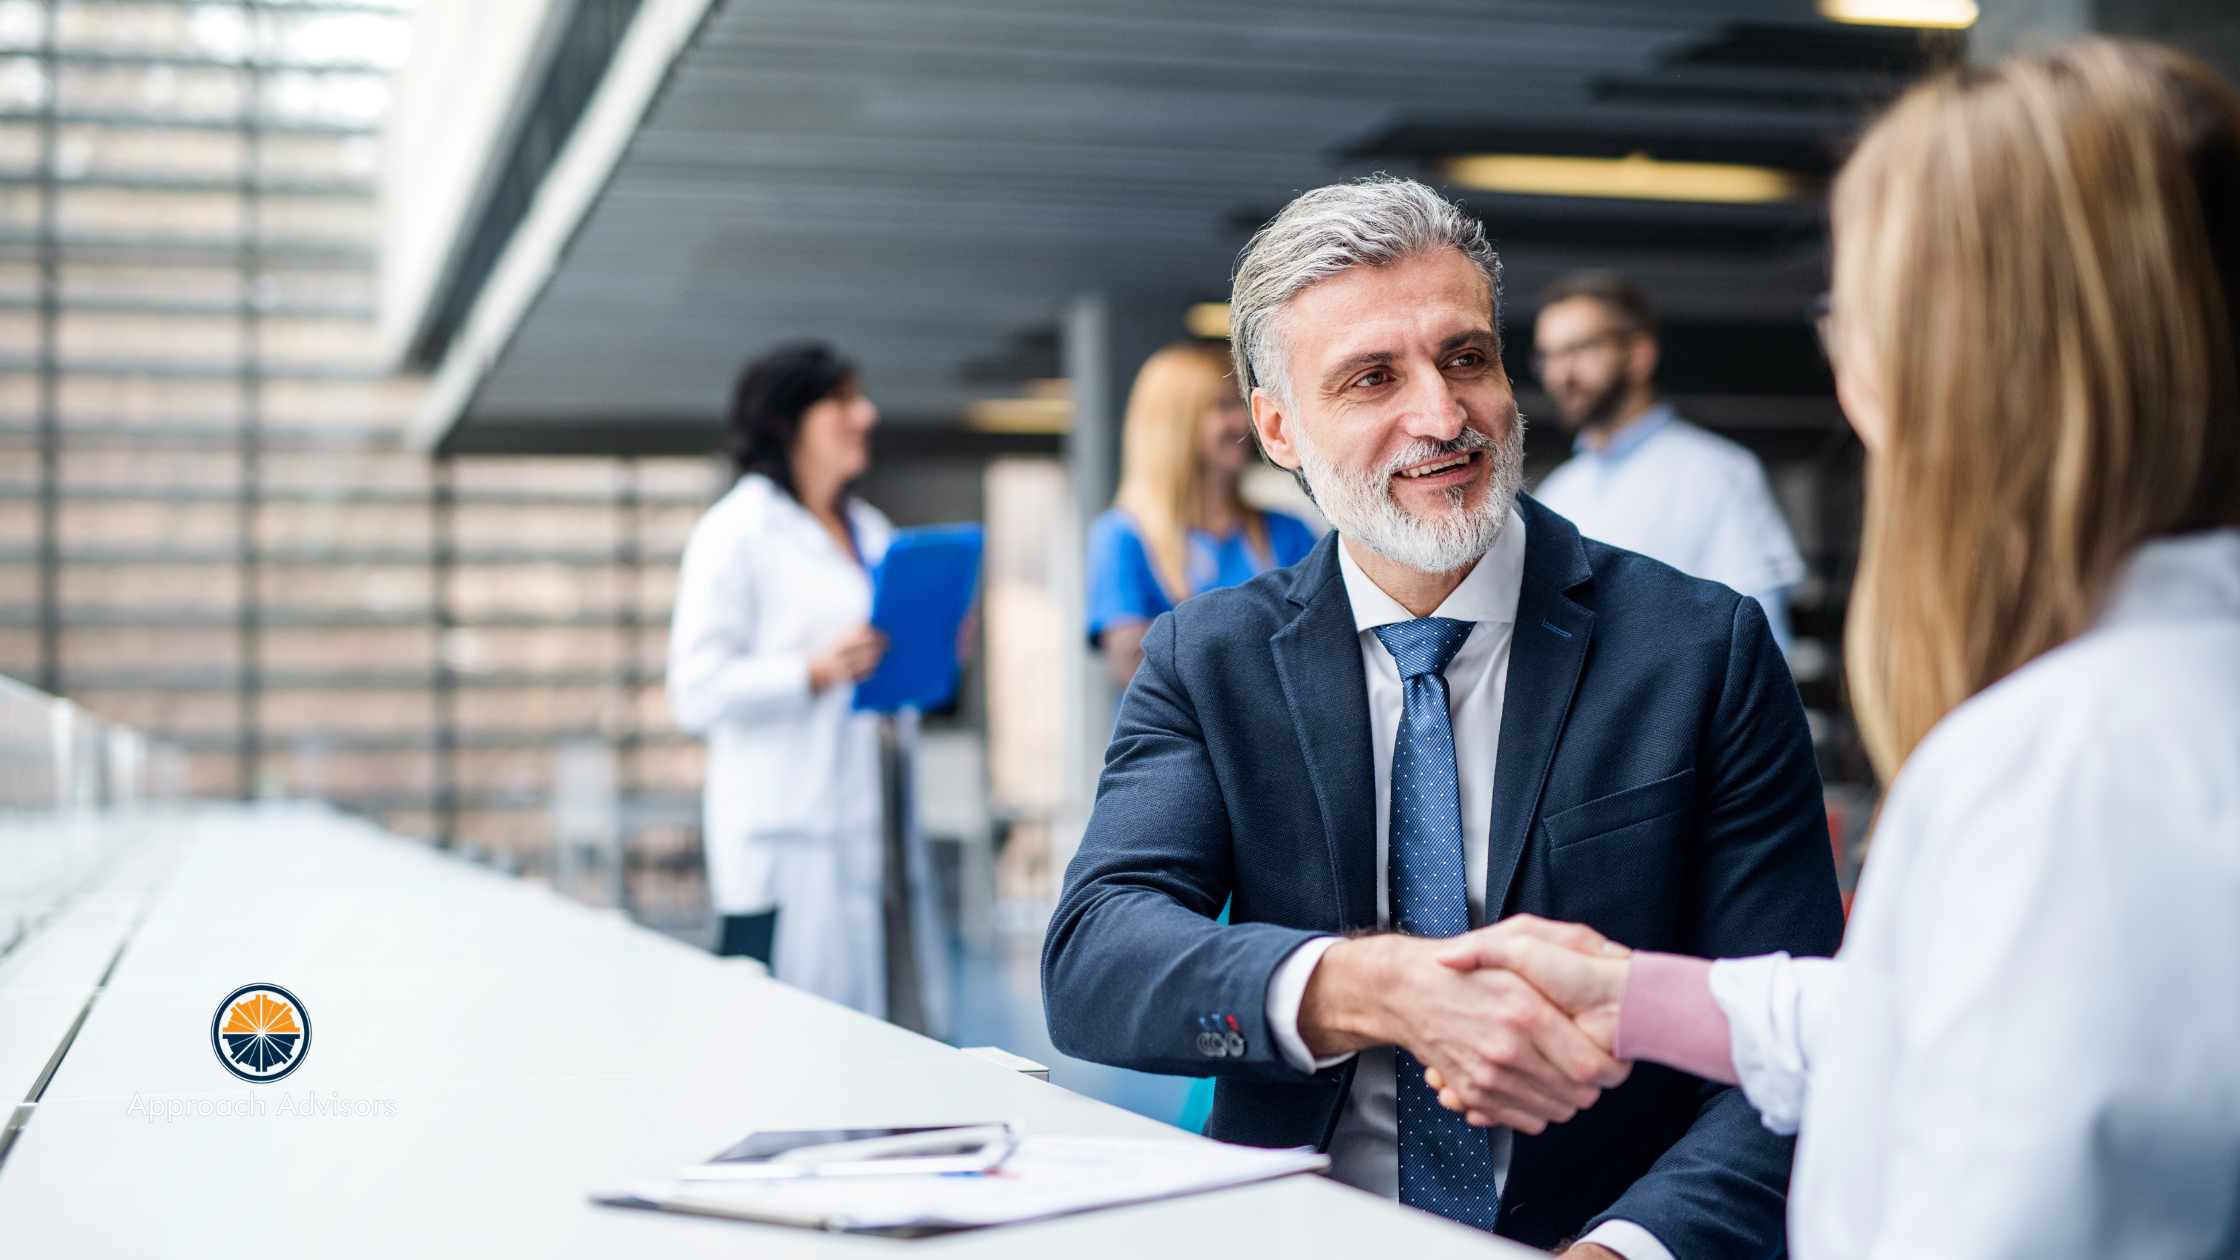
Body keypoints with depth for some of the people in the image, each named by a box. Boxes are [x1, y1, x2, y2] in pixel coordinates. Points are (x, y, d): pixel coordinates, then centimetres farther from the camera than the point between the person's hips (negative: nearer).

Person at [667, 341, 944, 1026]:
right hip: (788, 838, -7)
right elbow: (698, 692, -11)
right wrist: (815, 673, -22)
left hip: (872, 828, 7)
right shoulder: (737, 533, -4)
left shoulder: (871, 530, 20)